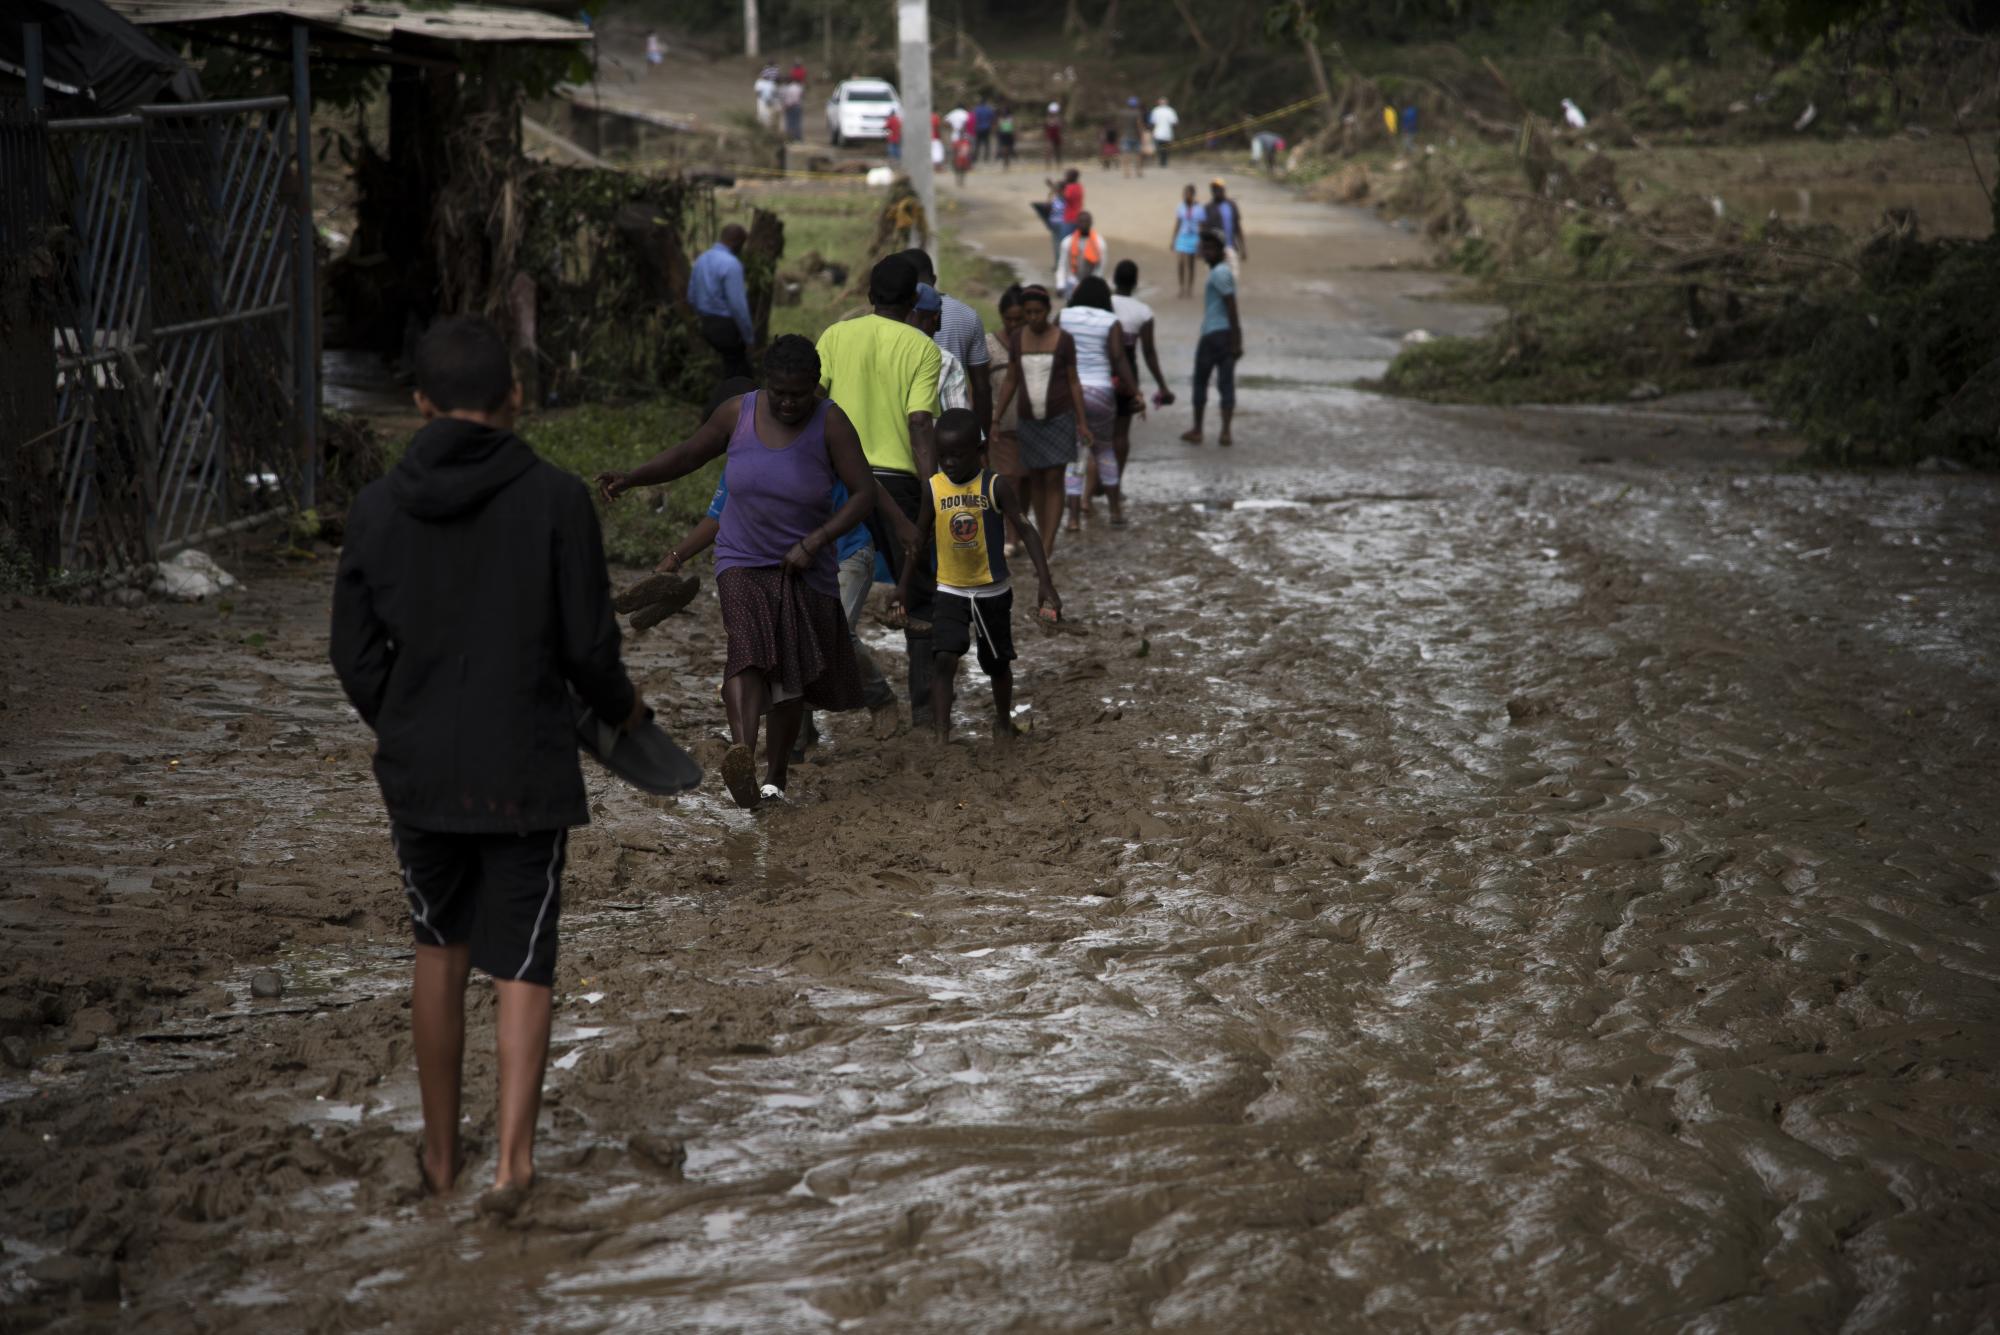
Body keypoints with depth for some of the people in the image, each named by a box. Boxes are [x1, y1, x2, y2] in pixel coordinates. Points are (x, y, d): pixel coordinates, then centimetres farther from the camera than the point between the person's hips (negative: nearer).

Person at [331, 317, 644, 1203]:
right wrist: (621, 709, 13)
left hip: (418, 771, 3)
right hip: (526, 772, -2)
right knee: (521, 962, 7)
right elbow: (589, 645, -9)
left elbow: (353, 655, 4)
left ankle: (441, 1150, 26)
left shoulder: (377, 508, -2)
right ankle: (514, 1153, -4)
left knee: (440, 950, 19)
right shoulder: (554, 499, -11)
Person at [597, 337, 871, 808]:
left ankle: (775, 777, 26)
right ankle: (741, 755, -47)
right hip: (743, 562, -1)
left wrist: (814, 542, -22)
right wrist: (630, 479, -7)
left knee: (793, 677, 9)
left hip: (803, 570, 1)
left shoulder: (830, 423, -13)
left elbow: (864, 494, -13)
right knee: (747, 648, -25)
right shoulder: (737, 414, -7)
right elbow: (687, 455, 7)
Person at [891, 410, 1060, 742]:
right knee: (943, 659, -18)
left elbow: (1027, 530, -16)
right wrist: (903, 587, 8)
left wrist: (1045, 582, -25)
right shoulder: (933, 488, -6)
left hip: (993, 591, -1)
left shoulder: (996, 487, -14)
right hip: (950, 591, 1)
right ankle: (941, 735, -20)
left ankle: (1003, 720, 40)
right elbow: (920, 539, 5)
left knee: (997, 663, 15)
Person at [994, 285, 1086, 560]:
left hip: (1060, 418, -3)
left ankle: (1046, 547, -9)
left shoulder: (1064, 340, -8)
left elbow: (1074, 382, -3)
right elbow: (1010, 382, 5)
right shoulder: (1017, 339, 0)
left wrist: (1082, 423, -7)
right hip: (1029, 420, 3)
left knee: (1054, 480, -7)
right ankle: (1044, 536, 27)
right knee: (1035, 479, 10)